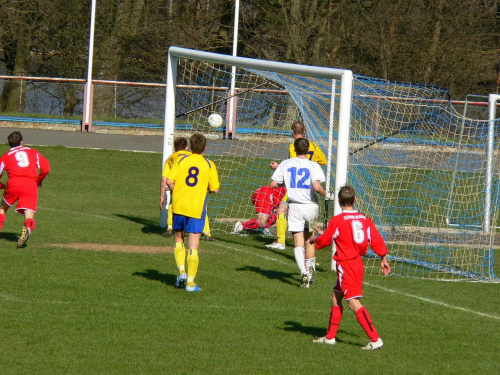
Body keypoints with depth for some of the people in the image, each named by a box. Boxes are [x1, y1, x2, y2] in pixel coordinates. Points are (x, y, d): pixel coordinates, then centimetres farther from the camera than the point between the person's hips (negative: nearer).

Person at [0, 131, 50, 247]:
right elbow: (46, 168, 11)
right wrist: (38, 181, 26)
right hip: (31, 185, 0)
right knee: (29, 214, -6)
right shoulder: (33, 152, 20)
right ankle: (28, 228, -37)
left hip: (14, 183, 0)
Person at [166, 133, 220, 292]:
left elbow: (169, 180, -6)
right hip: (197, 208, -1)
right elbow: (215, 189, -2)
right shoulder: (209, 165, -1)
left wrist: (176, 193, 11)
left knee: (178, 239, 21)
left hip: (178, 206, 1)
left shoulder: (181, 160, 1)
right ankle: (190, 283, -1)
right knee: (193, 246, 0)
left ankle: (182, 271, 5)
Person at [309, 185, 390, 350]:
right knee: (336, 297, 20)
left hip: (346, 265, -8)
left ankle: (375, 339, -18)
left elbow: (324, 240, -1)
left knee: (354, 303, -10)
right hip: (358, 262, 8)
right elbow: (376, 240, 6)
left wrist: (315, 239, 22)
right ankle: (330, 336, 27)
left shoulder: (337, 220, -12)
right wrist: (383, 259, 19)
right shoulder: (365, 219, 4)